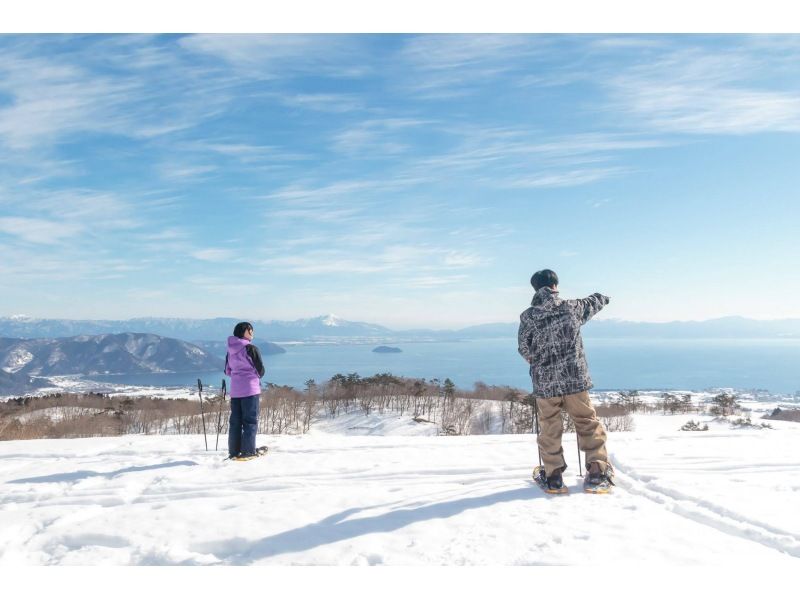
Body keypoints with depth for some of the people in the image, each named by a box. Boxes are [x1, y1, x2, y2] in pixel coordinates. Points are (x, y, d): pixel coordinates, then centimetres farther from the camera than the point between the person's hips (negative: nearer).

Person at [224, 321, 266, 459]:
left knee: (235, 421, 11)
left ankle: (234, 452, 15)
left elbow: (227, 371, 12)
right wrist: (257, 376, 15)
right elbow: (260, 370, -6)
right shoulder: (251, 348, -12)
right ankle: (248, 452, 2)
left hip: (234, 390, 6)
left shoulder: (230, 350, 6)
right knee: (250, 421, 2)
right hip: (250, 389, -6)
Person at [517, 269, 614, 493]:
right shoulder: (571, 307, -3)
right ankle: (598, 471, 13)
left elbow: (524, 350, 1)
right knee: (588, 424, 14)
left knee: (549, 428, 13)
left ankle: (553, 475, 17)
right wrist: (603, 298, 41)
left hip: (544, 382, 0)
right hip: (575, 378, 1)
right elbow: (592, 303, 18)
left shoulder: (527, 317, -6)